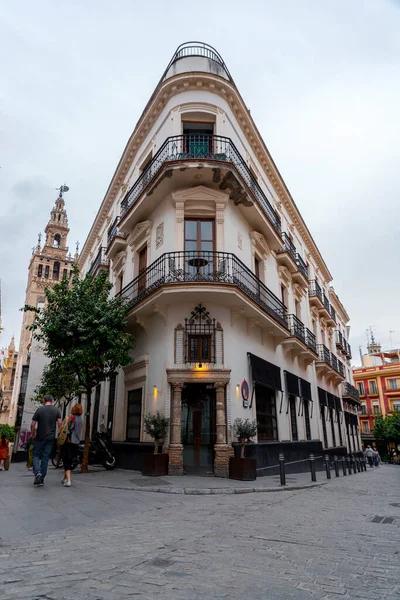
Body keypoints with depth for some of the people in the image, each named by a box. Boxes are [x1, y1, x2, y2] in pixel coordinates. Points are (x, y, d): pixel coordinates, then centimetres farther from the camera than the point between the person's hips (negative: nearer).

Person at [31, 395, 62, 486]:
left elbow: (33, 424, -4)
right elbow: (60, 423, -4)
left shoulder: (39, 410, -2)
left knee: (36, 455, 10)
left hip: (40, 437, -2)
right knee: (45, 456, 8)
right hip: (51, 437, 2)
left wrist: (33, 435, 8)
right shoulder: (56, 410, 2)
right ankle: (42, 478, 10)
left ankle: (37, 472, -11)